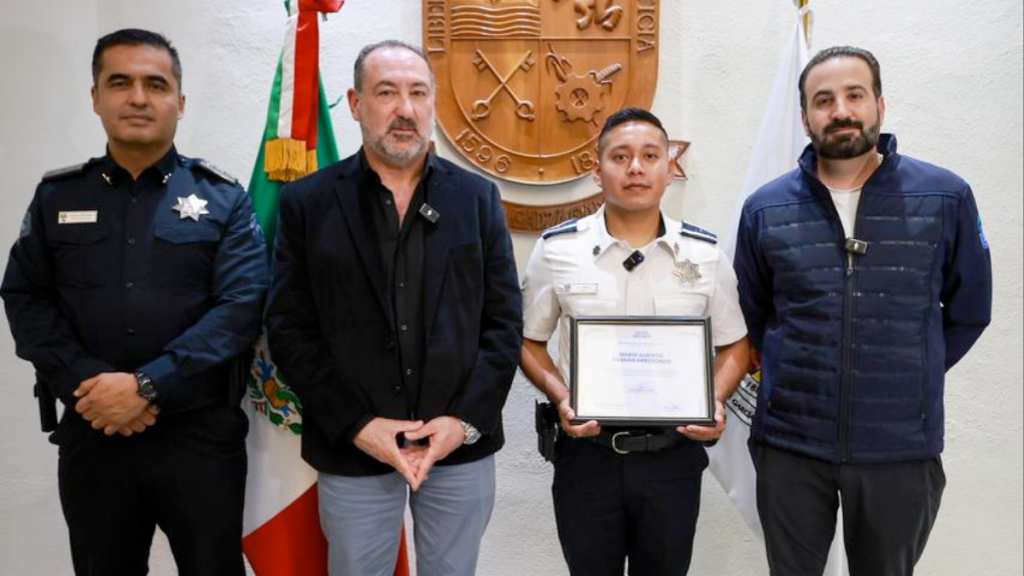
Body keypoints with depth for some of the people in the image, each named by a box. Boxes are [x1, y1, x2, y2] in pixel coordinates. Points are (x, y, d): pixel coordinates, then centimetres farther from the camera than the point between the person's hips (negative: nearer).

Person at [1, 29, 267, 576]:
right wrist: (85, 384, -11)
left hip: (201, 434, -2)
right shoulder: (57, 195, 8)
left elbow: (241, 305, -10)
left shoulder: (222, 197, 0)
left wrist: (147, 386, -17)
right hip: (91, 434, 3)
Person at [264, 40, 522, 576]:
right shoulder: (307, 202, 0)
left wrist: (465, 420, -9)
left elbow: (505, 322, 1)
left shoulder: (478, 198, 3)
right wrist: (357, 426, -11)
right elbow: (290, 331, -3)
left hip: (463, 447, 1)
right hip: (352, 451, -1)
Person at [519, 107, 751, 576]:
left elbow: (734, 345, 9)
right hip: (586, 454, -1)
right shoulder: (557, 250, -5)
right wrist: (561, 399, -13)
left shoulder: (705, 253, -1)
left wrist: (716, 401, -10)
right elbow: (530, 342, 4)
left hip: (673, 455, 1)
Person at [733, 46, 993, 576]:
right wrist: (793, 375, 6)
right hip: (788, 441, 1)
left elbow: (969, 310, 7)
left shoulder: (946, 197, -4)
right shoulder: (765, 209, -1)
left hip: (901, 446, 0)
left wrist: (911, 378, 5)